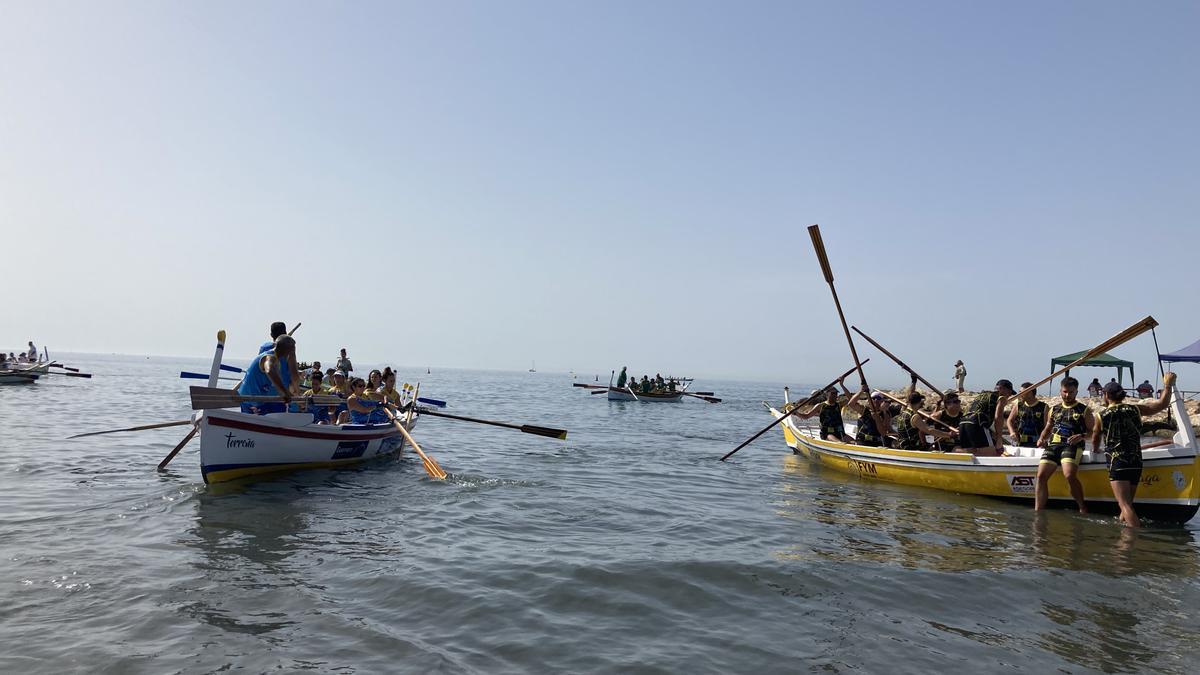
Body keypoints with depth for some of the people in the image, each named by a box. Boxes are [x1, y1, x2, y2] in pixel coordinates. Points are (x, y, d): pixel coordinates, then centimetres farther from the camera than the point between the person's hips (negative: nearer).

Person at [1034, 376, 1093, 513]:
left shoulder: (1084, 409, 11)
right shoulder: (1054, 409, 22)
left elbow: (1092, 431, 7)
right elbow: (1047, 428, 29)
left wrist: (1081, 436, -13)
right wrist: (1041, 439, 10)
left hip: (1072, 446, -4)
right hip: (1052, 445, 4)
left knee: (1069, 475, -28)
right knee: (1041, 475, -13)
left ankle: (1082, 508, -7)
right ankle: (1037, 512, -12)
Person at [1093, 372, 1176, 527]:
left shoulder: (1102, 416, -2)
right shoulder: (1135, 409, 5)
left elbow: (1095, 440, 11)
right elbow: (1162, 404, 9)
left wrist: (1096, 450, 34)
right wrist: (1167, 385, 25)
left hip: (1117, 464, -5)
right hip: (1136, 463, 5)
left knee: (1125, 506, -11)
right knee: (1127, 503, 17)